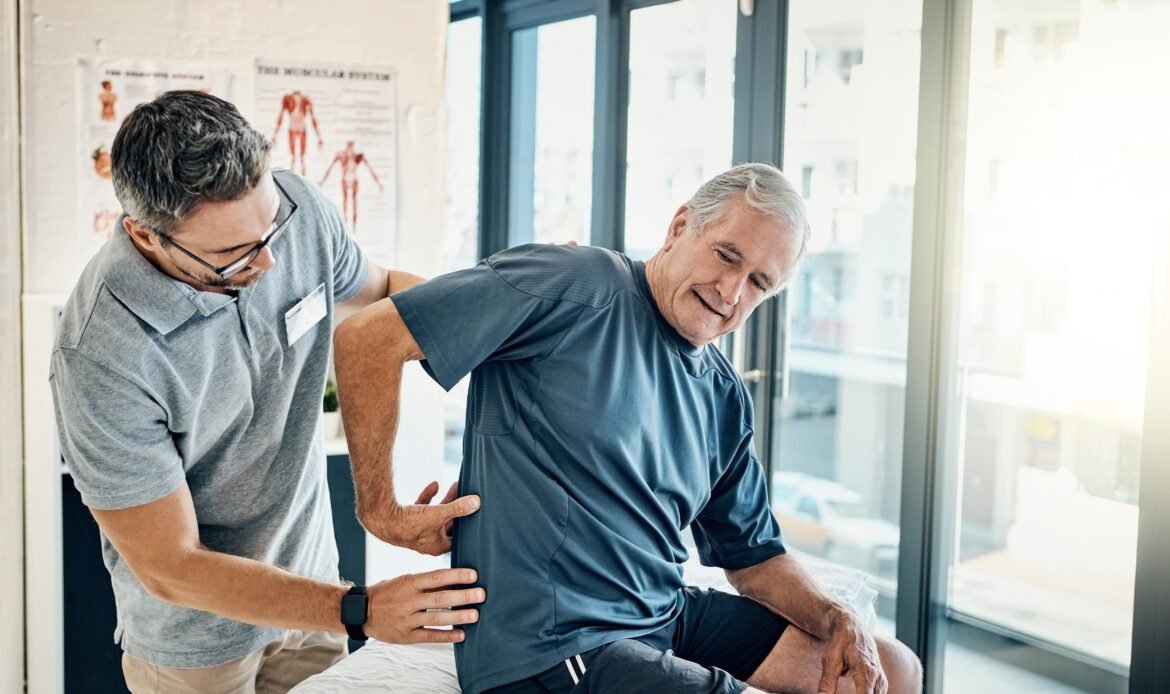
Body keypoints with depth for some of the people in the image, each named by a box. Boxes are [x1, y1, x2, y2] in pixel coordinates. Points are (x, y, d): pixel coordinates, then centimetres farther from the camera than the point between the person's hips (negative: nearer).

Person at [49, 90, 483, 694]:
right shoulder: (100, 356, -32)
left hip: (309, 576, 5)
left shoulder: (295, 207, -17)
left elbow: (380, 290, 6)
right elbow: (171, 567, -25)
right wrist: (359, 611, -31)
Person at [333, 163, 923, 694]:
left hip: (669, 620, 8)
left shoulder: (724, 398, 10)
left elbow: (754, 557, 18)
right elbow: (368, 336, -18)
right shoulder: (577, 288, -14)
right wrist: (381, 511, -14)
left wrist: (836, 621, -1)